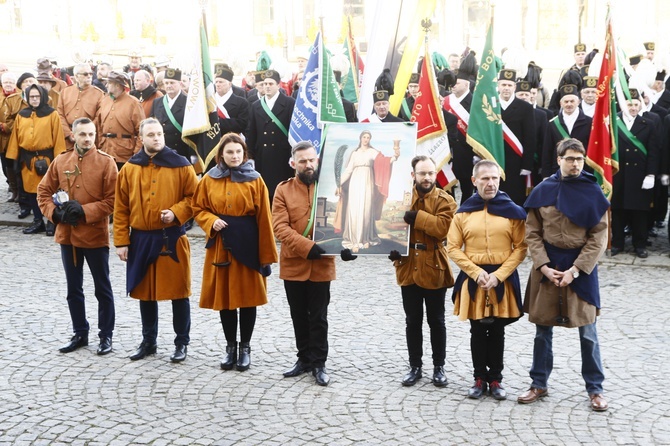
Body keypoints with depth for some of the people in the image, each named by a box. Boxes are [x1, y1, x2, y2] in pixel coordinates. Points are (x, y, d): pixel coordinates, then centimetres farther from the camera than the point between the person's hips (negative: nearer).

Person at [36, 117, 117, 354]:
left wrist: (84, 211, -19)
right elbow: (43, 191, 9)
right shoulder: (60, 161, 3)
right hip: (67, 235, 4)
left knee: (102, 288, 7)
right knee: (73, 289, 14)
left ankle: (106, 335, 18)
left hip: (95, 235, -4)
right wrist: (55, 212, -7)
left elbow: (112, 200, -10)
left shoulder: (106, 162, -7)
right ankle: (80, 333, 27)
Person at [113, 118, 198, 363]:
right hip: (141, 240, 3)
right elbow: (121, 208, 5)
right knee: (145, 291, 12)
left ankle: (182, 342, 17)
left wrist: (176, 212, -18)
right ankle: (148, 341, 27)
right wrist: (121, 241, 1)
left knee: (177, 291, 3)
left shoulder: (180, 165, -4)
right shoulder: (129, 168, 3)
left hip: (172, 239, -3)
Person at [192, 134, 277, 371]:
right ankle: (230, 347, 21)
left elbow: (264, 220, -4)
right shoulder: (209, 180, 4)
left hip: (247, 246, -2)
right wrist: (211, 221, -12)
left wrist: (266, 255, -7)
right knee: (223, 297, 8)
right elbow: (198, 208, 11)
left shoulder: (255, 180, -2)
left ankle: (245, 348, 18)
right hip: (220, 246, 2)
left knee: (247, 297, 4)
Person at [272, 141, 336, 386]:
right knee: (299, 316, 14)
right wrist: (307, 247, -22)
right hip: (293, 264, 1)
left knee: (318, 317, 7)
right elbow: (280, 226, -10)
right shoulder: (283, 189, -1)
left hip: (321, 265, -1)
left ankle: (319, 362, 18)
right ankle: (304, 358, 28)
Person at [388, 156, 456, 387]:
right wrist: (392, 246, -13)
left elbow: (443, 227, -20)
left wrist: (416, 217, -24)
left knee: (436, 321, 9)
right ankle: (415, 366, 22)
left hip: (433, 269, -2)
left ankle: (439, 367, 21)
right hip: (408, 267, 3)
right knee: (412, 321, 10)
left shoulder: (444, 200, -4)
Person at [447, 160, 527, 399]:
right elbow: (453, 248, -1)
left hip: (503, 279, 0)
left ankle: (495, 379, 20)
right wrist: (477, 272, -12)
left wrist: (498, 274, -14)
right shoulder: (463, 212, 0)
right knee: (478, 330, 8)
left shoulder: (513, 211, -2)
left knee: (497, 331, 9)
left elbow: (520, 248, -4)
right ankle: (480, 379, 19)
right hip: (473, 279, 1)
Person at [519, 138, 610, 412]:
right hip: (546, 267, 1)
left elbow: (599, 237, -5)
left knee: (588, 332, 5)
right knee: (543, 329, 10)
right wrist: (544, 266, -11)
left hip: (582, 267, -1)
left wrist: (575, 269, -13)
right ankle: (539, 384, 23)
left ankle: (595, 388, 19)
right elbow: (532, 232, 0)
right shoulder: (542, 191, -1)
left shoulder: (593, 192, -3)